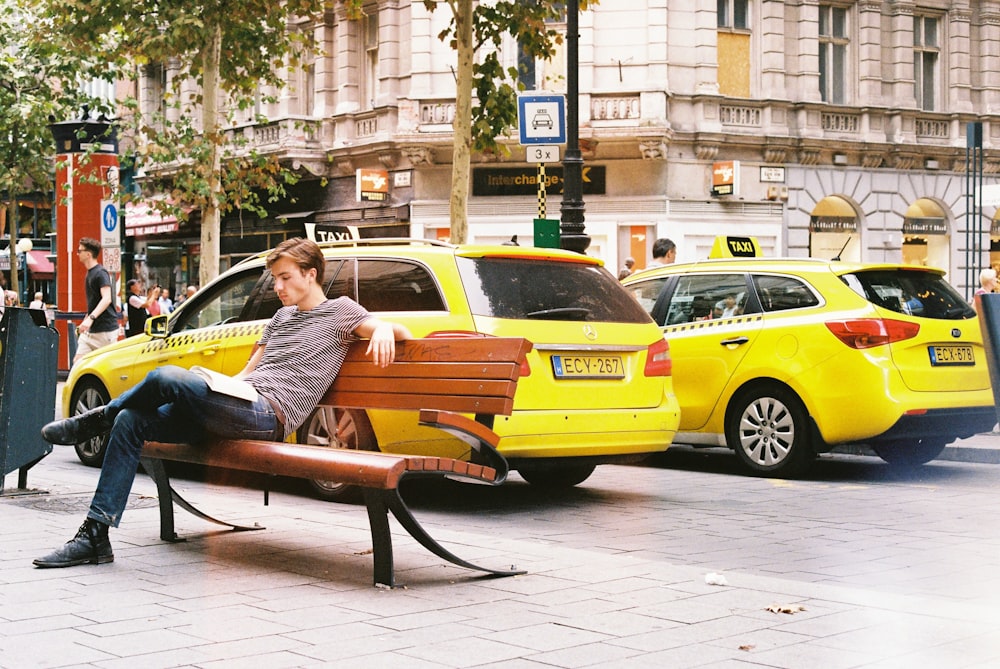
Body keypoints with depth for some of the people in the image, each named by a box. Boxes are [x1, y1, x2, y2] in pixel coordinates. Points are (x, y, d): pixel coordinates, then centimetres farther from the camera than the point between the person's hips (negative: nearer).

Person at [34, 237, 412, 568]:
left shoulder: (339, 311, 7)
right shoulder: (283, 316, 30)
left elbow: (402, 333, -2)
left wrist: (385, 329, -25)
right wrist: (213, 390, 14)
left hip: (267, 414, -9)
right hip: (237, 410, 9)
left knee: (166, 377, -27)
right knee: (131, 421, -5)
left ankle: (97, 420, 3)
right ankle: (94, 536, -7)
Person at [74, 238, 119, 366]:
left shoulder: (101, 273, -13)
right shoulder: (90, 273, 16)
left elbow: (107, 299, -26)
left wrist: (91, 318, -36)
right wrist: (84, 322, 25)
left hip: (106, 330, -9)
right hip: (91, 330, 9)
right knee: (78, 361, 1)